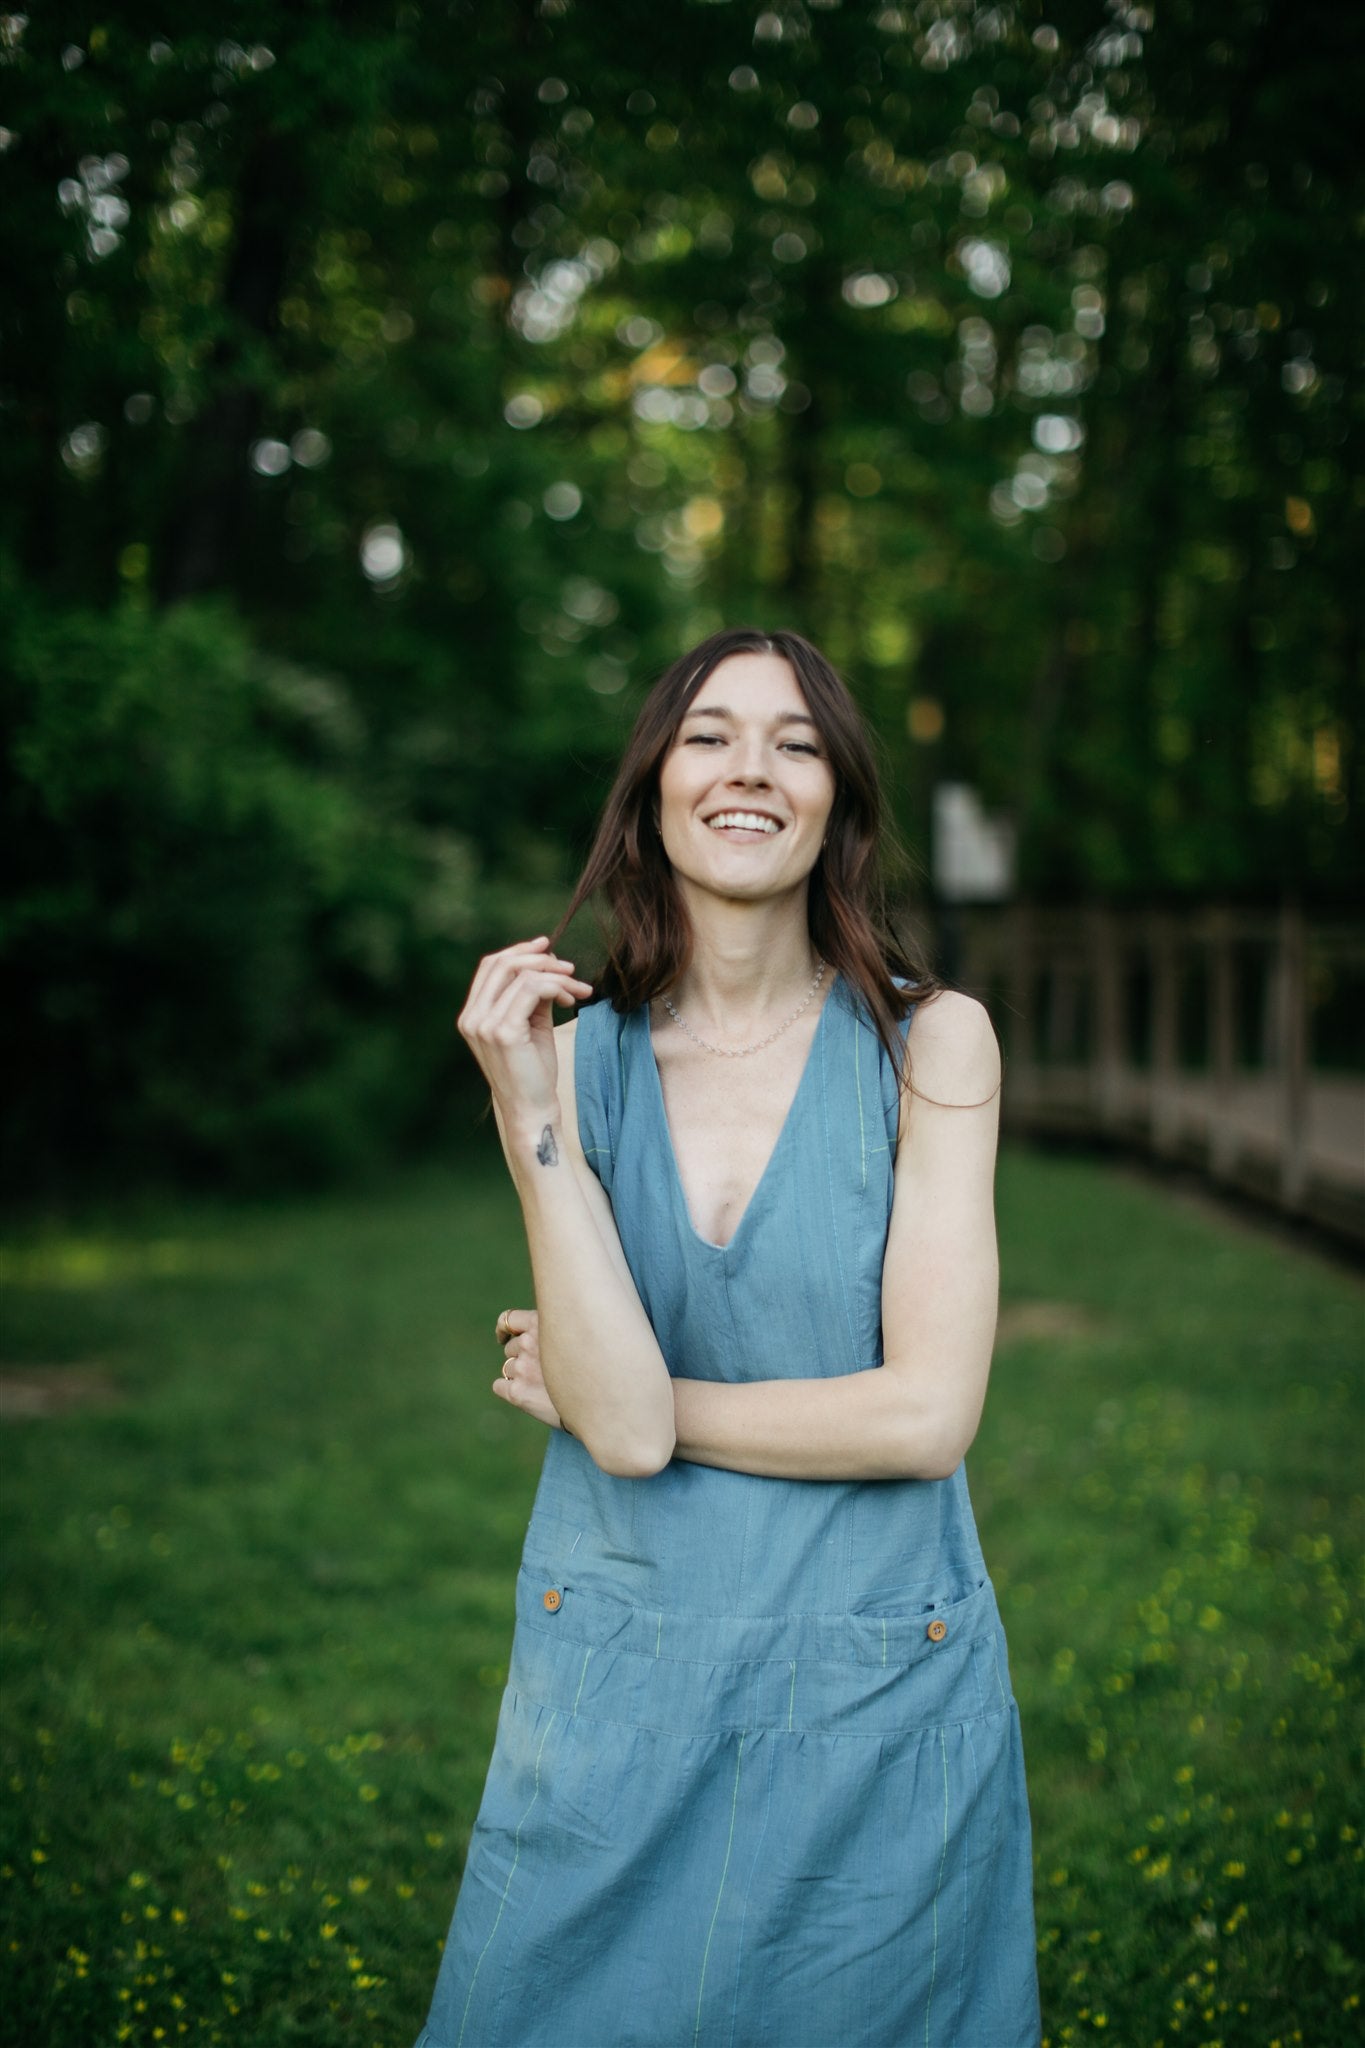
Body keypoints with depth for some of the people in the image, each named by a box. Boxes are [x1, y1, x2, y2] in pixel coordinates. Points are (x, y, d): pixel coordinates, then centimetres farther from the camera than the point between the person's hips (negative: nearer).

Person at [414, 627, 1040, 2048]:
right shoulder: (581, 1052, -3)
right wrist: (526, 1118, -20)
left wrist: (605, 1398, -10)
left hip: (879, 1705, -1)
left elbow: (925, 1414, -16)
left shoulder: (930, 1041, -8)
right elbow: (625, 1423, -14)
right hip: (616, 1694, 2)